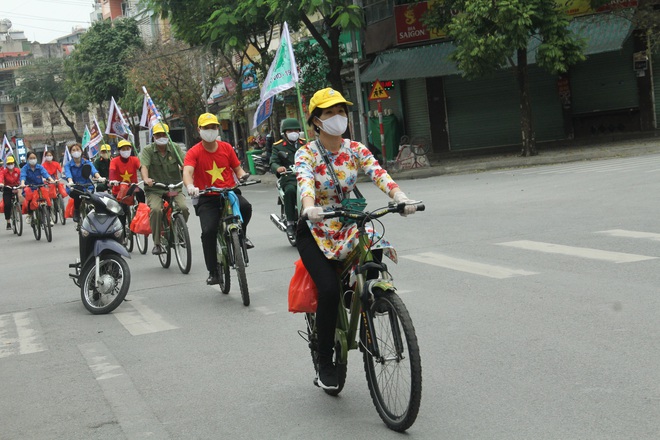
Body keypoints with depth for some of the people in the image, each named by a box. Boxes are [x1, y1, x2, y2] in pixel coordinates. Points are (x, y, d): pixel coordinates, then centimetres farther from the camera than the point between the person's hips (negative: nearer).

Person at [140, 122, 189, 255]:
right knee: (156, 209, -29)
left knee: (183, 208, -23)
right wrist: (146, 179, -37)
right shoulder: (148, 150, 1)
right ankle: (157, 243, -16)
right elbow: (144, 166, -15)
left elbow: (185, 163, -7)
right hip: (155, 190, -2)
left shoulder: (175, 148, 6)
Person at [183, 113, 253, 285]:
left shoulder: (226, 147, 6)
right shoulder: (194, 152, -5)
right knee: (208, 231, -18)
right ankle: (213, 272, -2)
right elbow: (187, 171, -21)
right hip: (207, 198, -2)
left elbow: (237, 168, 11)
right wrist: (190, 186, -42)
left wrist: (243, 175, -13)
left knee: (245, 206, -31)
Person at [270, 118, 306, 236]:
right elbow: (273, 162, 1)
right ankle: (290, 223, -26)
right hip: (289, 179, -2)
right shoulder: (278, 146, 13)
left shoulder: (304, 144, 23)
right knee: (290, 190, -36)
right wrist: (278, 168, -24)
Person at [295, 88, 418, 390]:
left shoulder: (355, 149, -2)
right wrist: (309, 206, -54)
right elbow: (305, 182, -31)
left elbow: (378, 174, -19)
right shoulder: (306, 154, -11)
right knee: (329, 289, -22)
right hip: (315, 232, -3)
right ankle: (325, 365, -5)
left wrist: (399, 196, -39)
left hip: (348, 227, 3)